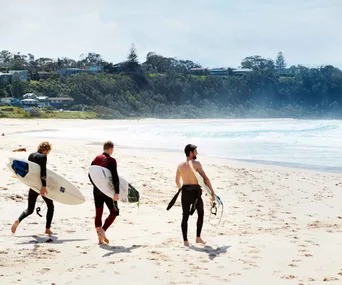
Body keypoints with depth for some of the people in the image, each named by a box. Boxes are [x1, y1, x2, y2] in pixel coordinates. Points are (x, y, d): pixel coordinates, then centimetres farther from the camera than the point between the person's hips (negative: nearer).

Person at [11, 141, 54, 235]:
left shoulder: (31, 155, 7)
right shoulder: (43, 157, -13)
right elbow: (43, 172, -22)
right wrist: (44, 186, -26)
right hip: (41, 185, -6)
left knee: (30, 210, 13)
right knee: (50, 206, 15)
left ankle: (18, 220, -16)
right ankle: (47, 229, 11)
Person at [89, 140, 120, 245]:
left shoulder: (96, 159, 7)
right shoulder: (111, 161, -13)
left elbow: (90, 174, 12)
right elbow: (115, 177, -20)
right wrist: (117, 192, -21)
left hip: (97, 190, 6)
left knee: (98, 213, 10)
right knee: (114, 212, 6)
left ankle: (100, 238, 8)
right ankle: (103, 230, -10)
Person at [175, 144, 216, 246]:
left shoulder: (180, 165, 7)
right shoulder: (196, 163, -11)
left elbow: (177, 181, 19)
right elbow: (205, 178, -15)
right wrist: (212, 192, -12)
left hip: (185, 192, 4)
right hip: (195, 192, -4)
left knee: (185, 217, 7)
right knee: (200, 214, 17)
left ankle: (185, 241, 2)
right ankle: (198, 238, 16)